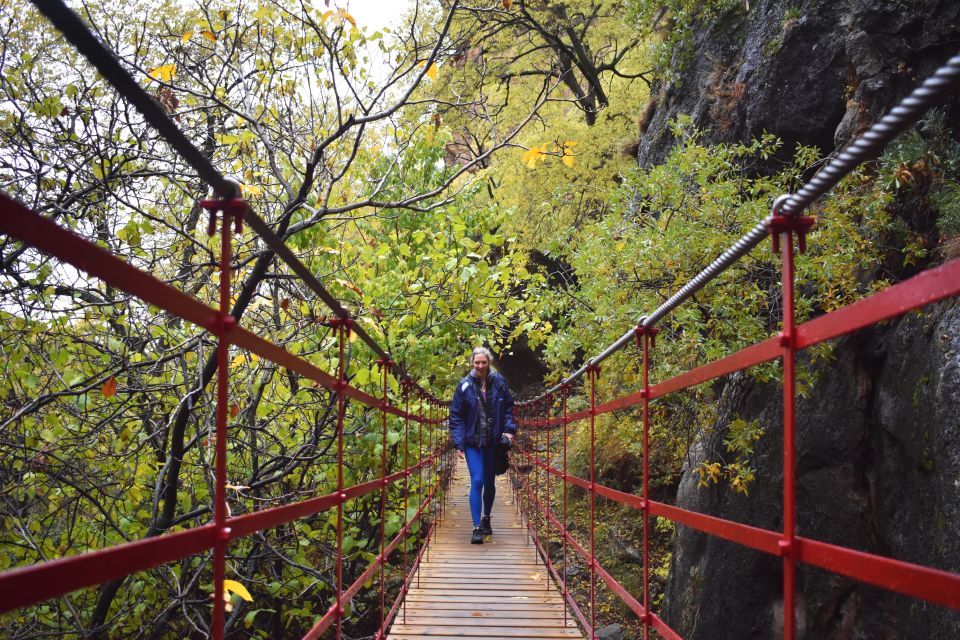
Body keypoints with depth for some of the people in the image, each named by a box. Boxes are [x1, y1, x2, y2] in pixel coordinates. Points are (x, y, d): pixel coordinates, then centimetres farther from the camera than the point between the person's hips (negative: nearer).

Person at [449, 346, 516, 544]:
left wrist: (509, 429, -6)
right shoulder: (464, 385, -5)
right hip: (473, 442, -2)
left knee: (489, 482, 13)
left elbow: (508, 407, 9)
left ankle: (486, 518, 35)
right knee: (477, 481, -10)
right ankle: (477, 527, -6)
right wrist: (459, 444, -9)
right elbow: (456, 417, -3)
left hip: (493, 442, 2)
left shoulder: (498, 382, -1)